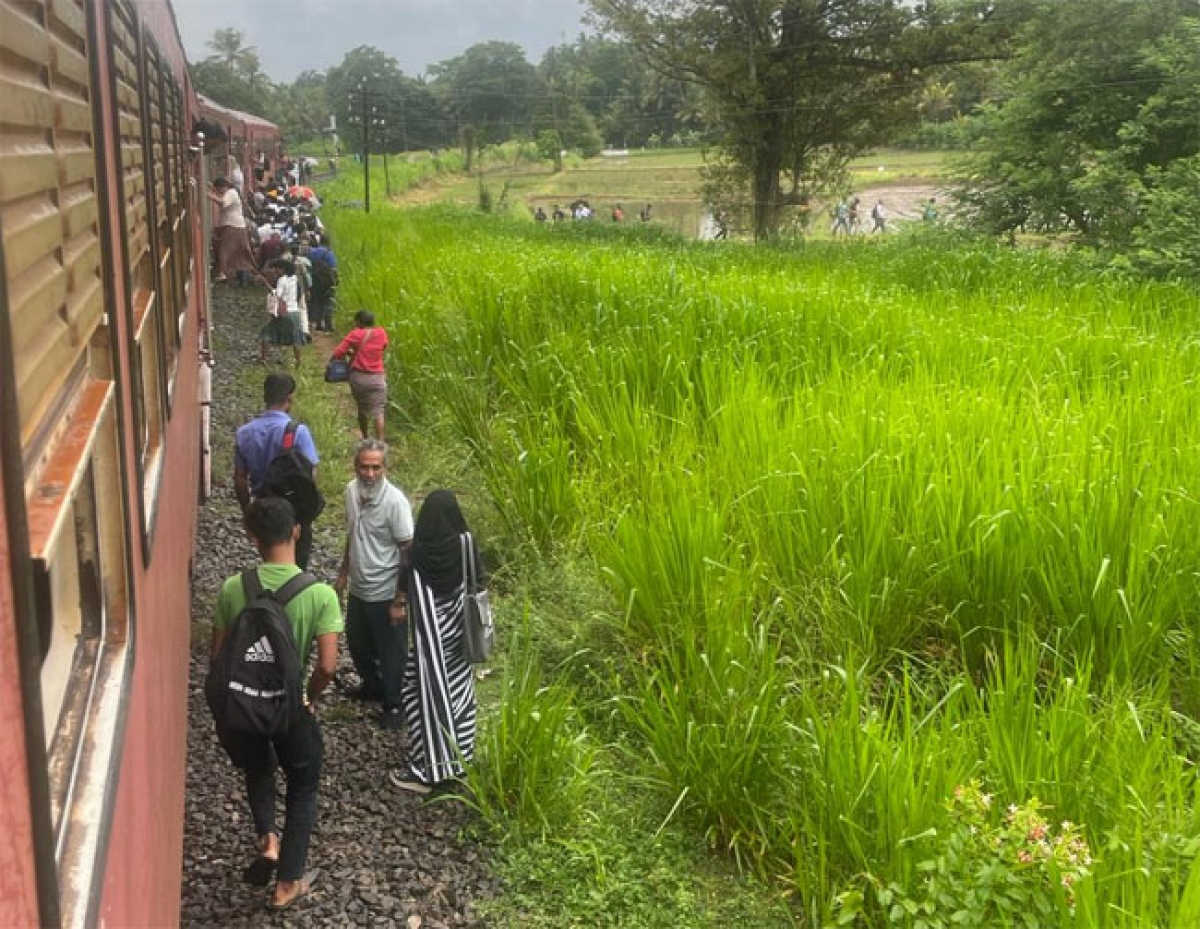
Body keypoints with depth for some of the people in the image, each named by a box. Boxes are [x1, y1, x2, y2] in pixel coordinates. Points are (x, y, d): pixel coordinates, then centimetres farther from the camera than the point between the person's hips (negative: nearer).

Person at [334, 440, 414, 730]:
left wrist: (400, 601, -18)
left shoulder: (395, 501, -25)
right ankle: (373, 685, 50)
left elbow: (408, 553, -20)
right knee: (357, 642, 25)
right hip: (358, 589, 7)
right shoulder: (351, 491, -4)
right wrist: (343, 572, 17)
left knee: (391, 651, 11)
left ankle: (394, 704, 32)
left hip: (385, 594, -7)